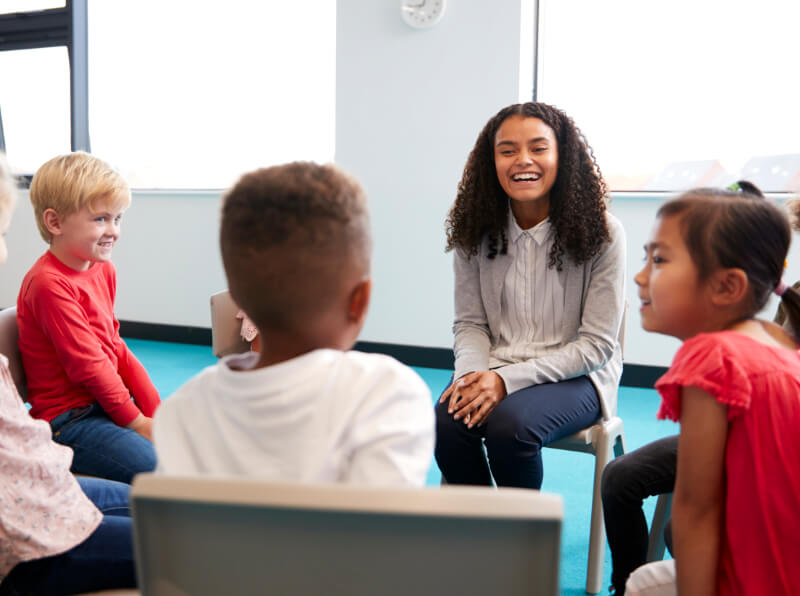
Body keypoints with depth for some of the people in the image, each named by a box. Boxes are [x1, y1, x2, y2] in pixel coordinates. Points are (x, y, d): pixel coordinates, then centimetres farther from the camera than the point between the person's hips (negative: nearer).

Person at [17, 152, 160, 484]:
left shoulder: (103, 269, 10)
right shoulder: (49, 283, -19)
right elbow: (87, 365, -19)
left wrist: (156, 409, 4)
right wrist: (136, 421, -12)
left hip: (107, 401, 9)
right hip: (68, 421, -9)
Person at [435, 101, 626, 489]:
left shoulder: (601, 233, -11)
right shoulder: (475, 231, 1)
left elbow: (597, 344, -10)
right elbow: (470, 323, 6)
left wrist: (508, 379, -18)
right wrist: (473, 373, -17)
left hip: (575, 375, -3)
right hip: (494, 370, 3)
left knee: (509, 424, -32)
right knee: (446, 421, -27)